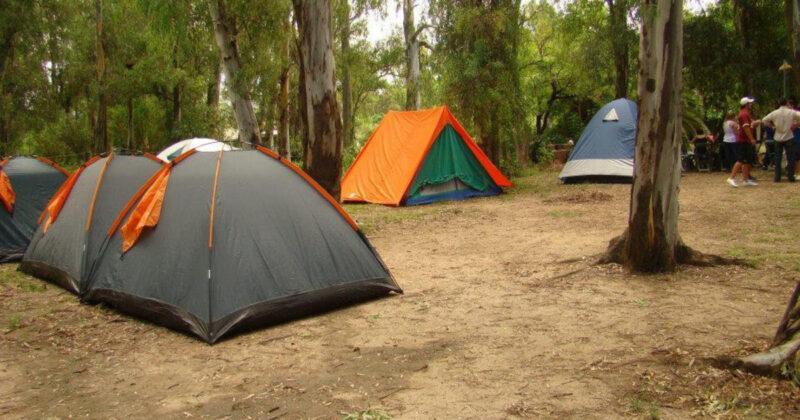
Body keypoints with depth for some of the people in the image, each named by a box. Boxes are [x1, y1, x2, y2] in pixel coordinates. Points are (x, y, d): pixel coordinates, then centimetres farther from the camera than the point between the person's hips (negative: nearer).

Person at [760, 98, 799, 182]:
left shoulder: (774, 113, -2)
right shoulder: (791, 112, -7)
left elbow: (764, 120, -3)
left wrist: (773, 126, 5)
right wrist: (795, 125, -4)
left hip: (778, 138, 2)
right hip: (789, 138, -2)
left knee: (777, 158, 8)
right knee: (790, 158, 5)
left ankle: (777, 177, 7)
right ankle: (790, 176, 4)